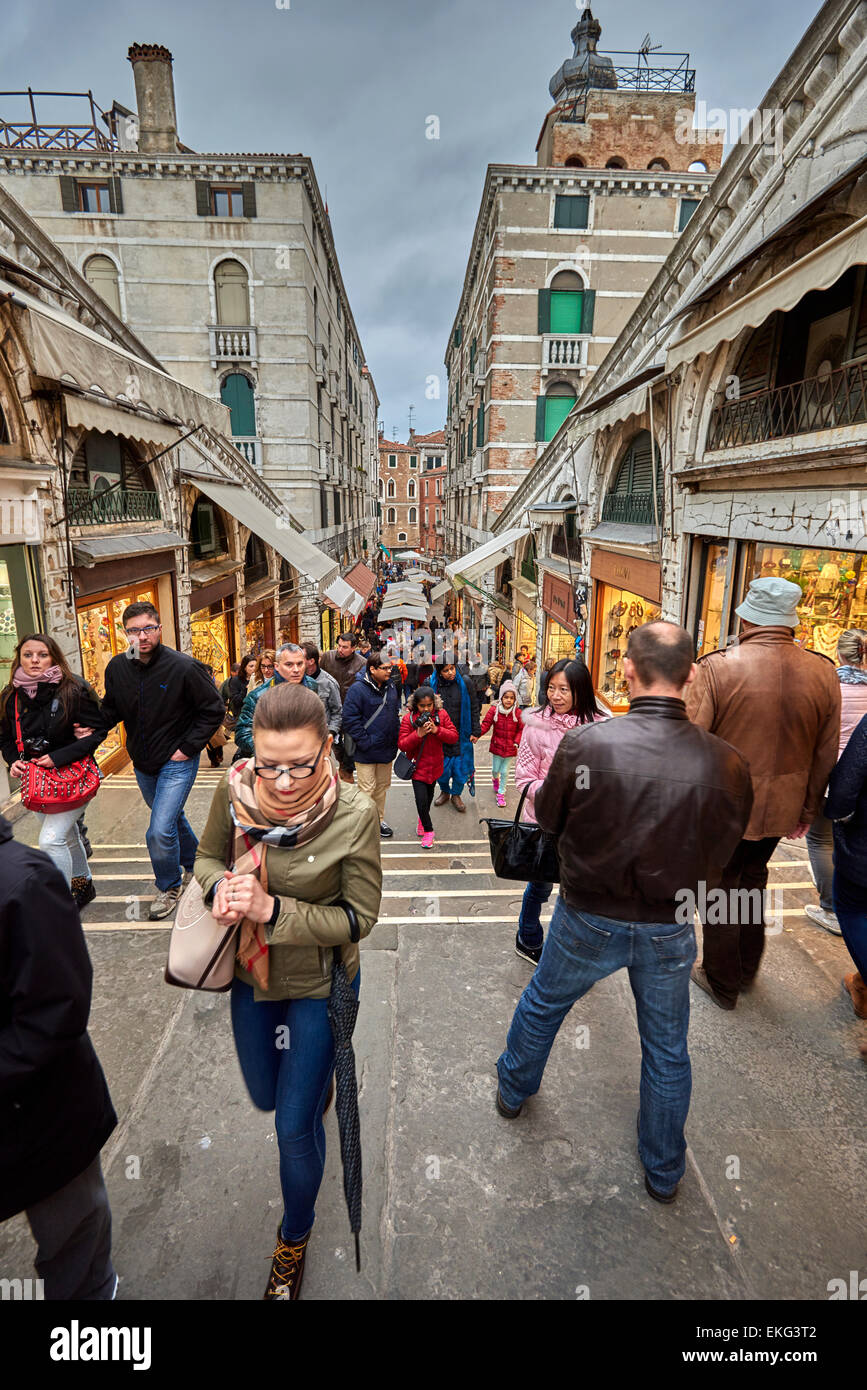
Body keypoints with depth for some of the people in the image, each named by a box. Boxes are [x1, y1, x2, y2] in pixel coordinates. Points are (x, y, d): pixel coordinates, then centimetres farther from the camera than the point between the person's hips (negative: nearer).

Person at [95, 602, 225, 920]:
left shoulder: (184, 667, -20)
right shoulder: (117, 667, -3)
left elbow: (214, 710, -13)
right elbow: (110, 710, 14)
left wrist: (188, 748, -15)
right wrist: (93, 732, -5)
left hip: (177, 762, -6)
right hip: (142, 763, 6)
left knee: (159, 832, -12)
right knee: (171, 818, 23)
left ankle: (170, 887, 14)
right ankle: (194, 862, 47)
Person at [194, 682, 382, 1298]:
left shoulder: (356, 815, -30)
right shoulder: (235, 791, -20)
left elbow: (360, 918, -20)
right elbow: (208, 855, 0)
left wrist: (273, 910, -31)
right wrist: (219, 888, -23)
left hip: (318, 987, -4)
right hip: (251, 977, 4)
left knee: (295, 1128, 11)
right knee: (265, 1098, 27)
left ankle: (295, 1238, 44)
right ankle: (318, 1083, 65)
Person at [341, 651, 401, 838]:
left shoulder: (391, 686, 8)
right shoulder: (358, 689, -16)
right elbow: (350, 719, -18)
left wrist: (396, 738, 10)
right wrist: (365, 742, -18)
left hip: (387, 749, 7)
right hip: (367, 751, -7)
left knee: (382, 785, 17)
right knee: (367, 788, -2)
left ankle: (379, 819, 31)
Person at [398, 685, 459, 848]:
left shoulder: (441, 715, -4)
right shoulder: (408, 718, -11)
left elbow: (454, 736, -6)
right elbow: (402, 745, -13)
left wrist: (437, 730, -21)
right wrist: (418, 734, -27)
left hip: (435, 766, 3)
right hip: (418, 767, -3)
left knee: (429, 796, 20)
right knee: (421, 799, -9)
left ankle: (423, 819, 48)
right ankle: (428, 830, 12)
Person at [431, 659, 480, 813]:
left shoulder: (465, 682, -6)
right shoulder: (432, 684, -6)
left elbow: (474, 708, 1)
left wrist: (475, 731, 0)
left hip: (462, 734, 0)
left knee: (460, 767, 5)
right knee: (441, 767, 5)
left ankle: (456, 794, 28)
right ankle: (444, 791, 33)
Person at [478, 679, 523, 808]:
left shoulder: (518, 713, -9)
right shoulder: (494, 710, -10)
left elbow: (521, 729, -2)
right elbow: (485, 725, -9)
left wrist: (517, 742, -15)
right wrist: (476, 734, -23)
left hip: (510, 748, 0)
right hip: (497, 746, 1)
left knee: (504, 771, 7)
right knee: (496, 769, 14)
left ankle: (501, 793, 24)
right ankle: (495, 779, 51)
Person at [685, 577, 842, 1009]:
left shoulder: (717, 667, -21)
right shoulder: (824, 673, -6)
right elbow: (826, 754, 3)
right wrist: (808, 811, 16)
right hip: (781, 808, 4)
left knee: (720, 889, 15)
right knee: (752, 879, 26)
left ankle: (721, 983, 32)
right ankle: (747, 968, 44)